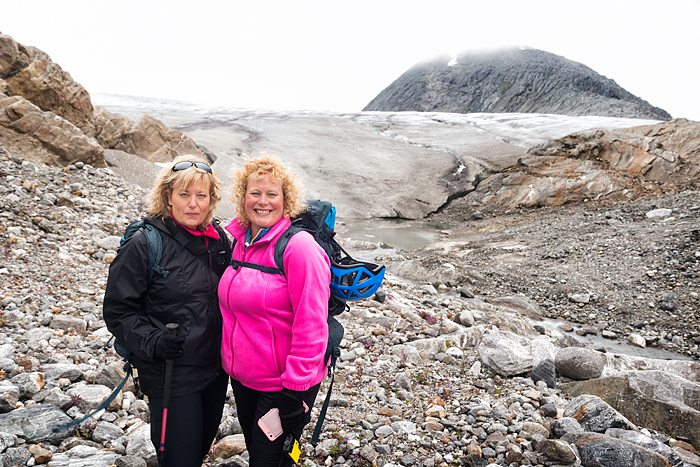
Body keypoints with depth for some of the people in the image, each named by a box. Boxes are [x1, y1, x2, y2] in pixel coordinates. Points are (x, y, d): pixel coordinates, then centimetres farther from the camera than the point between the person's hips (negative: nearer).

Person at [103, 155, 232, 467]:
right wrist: (152, 342, -25)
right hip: (170, 374, -5)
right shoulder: (143, 245, -15)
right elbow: (118, 312, -11)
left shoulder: (217, 238, 1)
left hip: (216, 367, 6)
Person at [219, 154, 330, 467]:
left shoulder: (299, 247, -21)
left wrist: (295, 389, -21)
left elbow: (311, 326, -22)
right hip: (241, 376, 7)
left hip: (280, 383, -7)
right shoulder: (237, 240, 2)